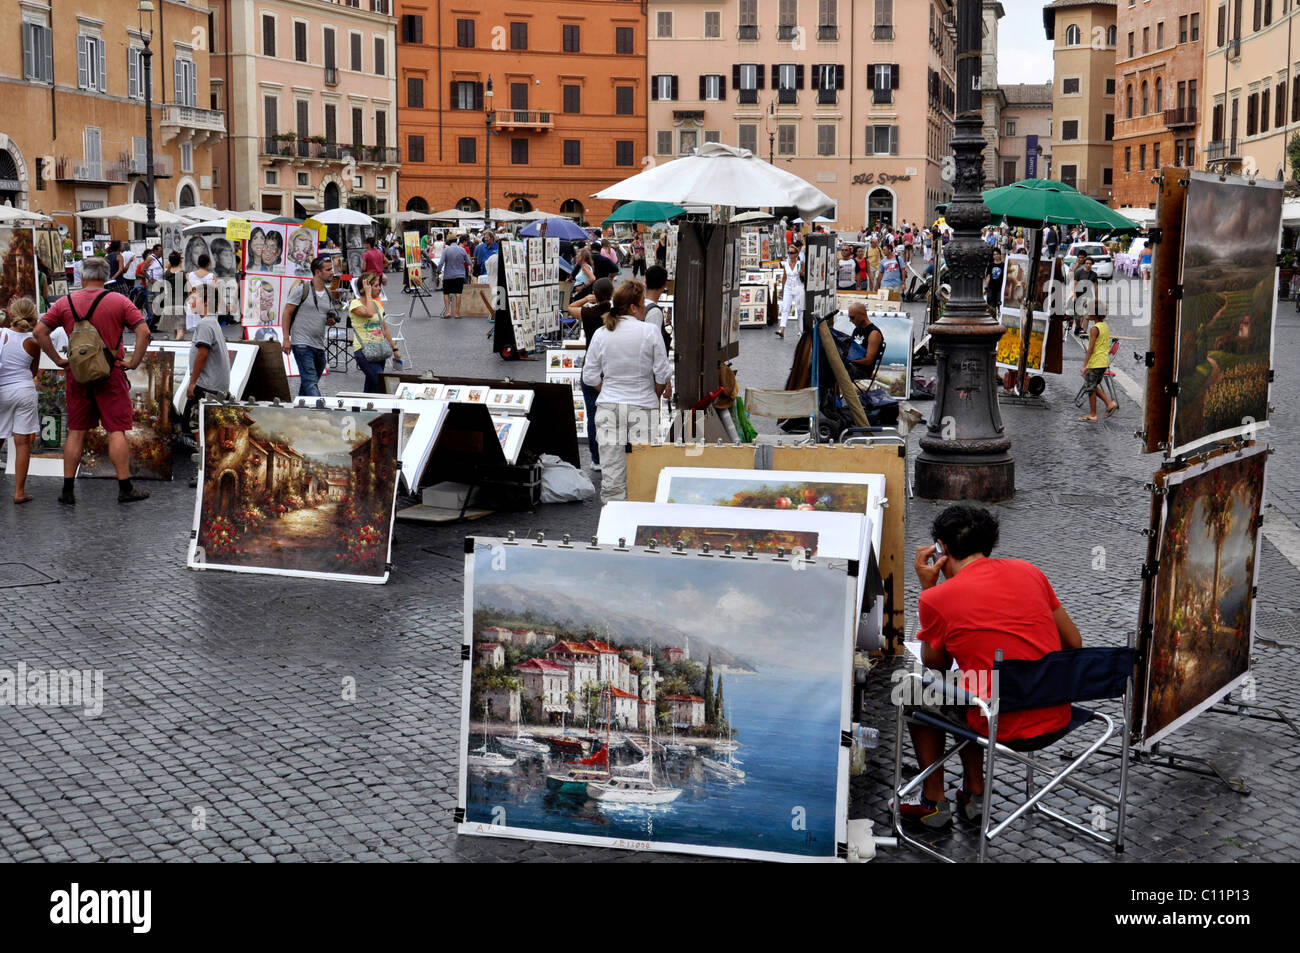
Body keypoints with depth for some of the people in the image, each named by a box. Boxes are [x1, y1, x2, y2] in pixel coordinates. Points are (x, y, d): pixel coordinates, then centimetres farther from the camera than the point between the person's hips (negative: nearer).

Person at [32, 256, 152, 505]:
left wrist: (58, 360, 4)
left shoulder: (65, 302, 4)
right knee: (116, 431, -1)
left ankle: (68, 490, 11)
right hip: (111, 374, -3)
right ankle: (125, 489, 0)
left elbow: (39, 331, 1)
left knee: (76, 432, 9)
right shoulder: (119, 301, -3)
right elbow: (144, 332, -11)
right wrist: (134, 362, -7)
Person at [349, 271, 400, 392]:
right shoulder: (355, 304, -7)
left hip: (379, 350, 7)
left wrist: (394, 349, 17)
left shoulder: (377, 304, 15)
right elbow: (369, 313, -28)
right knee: (381, 382, -22)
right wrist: (368, 293, -15)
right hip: (364, 350, -7)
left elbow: (385, 329, 20)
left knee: (370, 388, 7)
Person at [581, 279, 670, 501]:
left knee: (612, 477, 5)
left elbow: (590, 377, 5)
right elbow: (662, 375, -4)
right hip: (643, 406, -2)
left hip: (608, 407, 3)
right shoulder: (649, 331, -6)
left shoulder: (601, 334, 2)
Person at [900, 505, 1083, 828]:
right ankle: (973, 793, 35)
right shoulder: (1028, 571, 5)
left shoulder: (937, 598, -8)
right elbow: (1074, 643, 10)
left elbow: (937, 665, 10)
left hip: (1002, 726, -5)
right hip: (1057, 717, 5)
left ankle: (934, 802, 28)